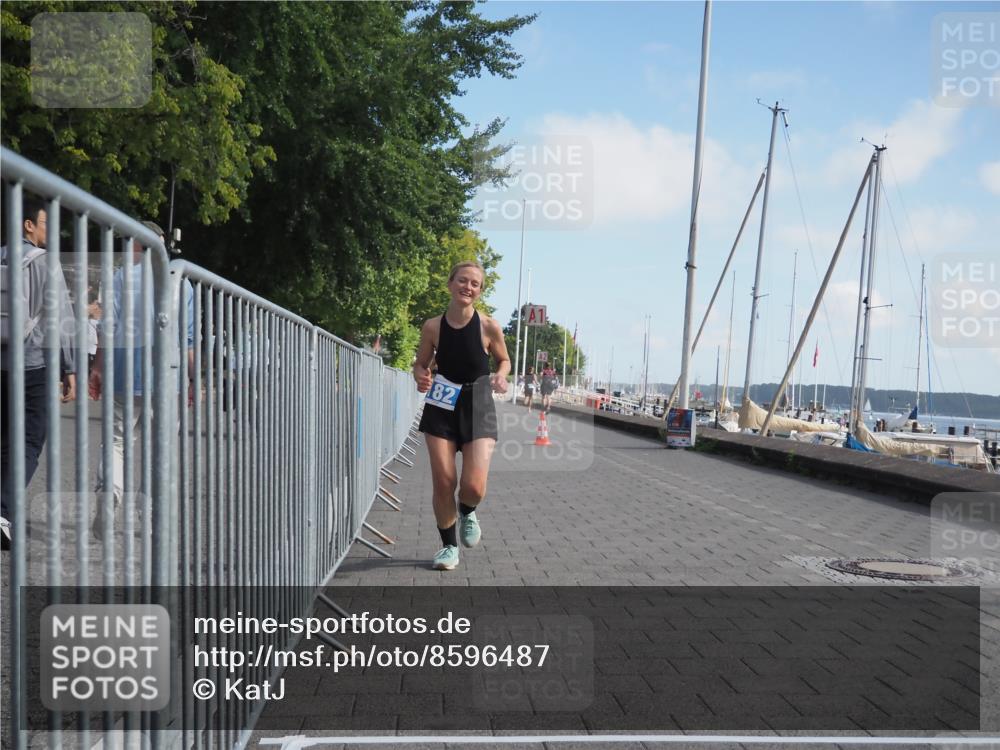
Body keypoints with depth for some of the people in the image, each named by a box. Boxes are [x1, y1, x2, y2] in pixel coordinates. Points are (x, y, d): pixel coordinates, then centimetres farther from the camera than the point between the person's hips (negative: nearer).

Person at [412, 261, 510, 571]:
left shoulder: (489, 327, -8)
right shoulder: (433, 327, -4)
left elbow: (504, 360, 9)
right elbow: (420, 363, 9)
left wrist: (501, 377, -12)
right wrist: (421, 378, -13)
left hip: (478, 408, -1)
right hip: (442, 406, 1)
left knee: (474, 486, -11)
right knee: (443, 483, -1)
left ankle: (467, 513, 27)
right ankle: (449, 546, 21)